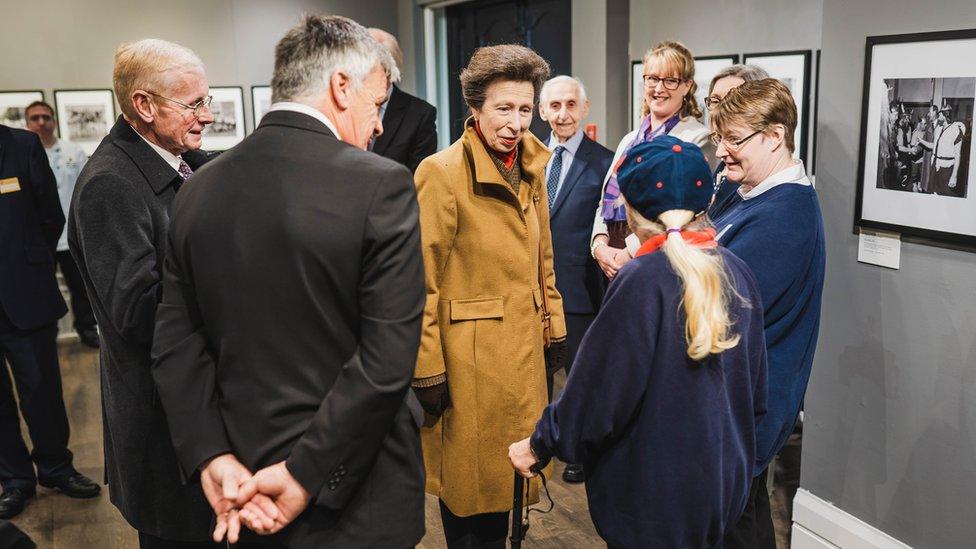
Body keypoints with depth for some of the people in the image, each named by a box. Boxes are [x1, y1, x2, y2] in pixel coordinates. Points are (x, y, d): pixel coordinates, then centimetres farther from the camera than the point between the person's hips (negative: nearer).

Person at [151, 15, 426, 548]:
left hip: (244, 480, 5)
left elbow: (175, 343, -1)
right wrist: (305, 476, -16)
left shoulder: (198, 189, 0)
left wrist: (212, 459, -5)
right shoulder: (381, 185, -18)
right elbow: (386, 359, -22)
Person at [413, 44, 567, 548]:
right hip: (468, 355, -7)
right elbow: (421, 283, -16)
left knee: (506, 471, 19)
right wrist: (428, 371, -16)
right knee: (470, 480, 9)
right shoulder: (441, 173, -16)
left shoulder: (531, 169, 7)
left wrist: (554, 331, 13)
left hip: (523, 350, 7)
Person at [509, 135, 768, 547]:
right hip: (725, 480, 6)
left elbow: (600, 389, -19)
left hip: (653, 494, -6)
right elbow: (756, 391, 6)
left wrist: (540, 444, -4)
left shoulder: (641, 280, -22)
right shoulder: (737, 274, -3)